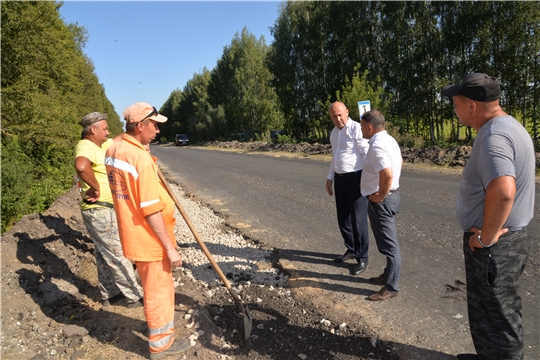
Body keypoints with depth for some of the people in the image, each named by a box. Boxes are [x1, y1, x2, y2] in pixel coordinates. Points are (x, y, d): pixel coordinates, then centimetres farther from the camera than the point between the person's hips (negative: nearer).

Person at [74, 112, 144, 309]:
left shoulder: (100, 145, 11)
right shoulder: (85, 146, -19)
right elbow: (81, 166, -43)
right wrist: (96, 188, -30)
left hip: (104, 210, 10)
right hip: (99, 211, -10)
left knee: (105, 254, 19)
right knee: (117, 254, 0)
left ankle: (109, 293, 33)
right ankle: (135, 296, 12)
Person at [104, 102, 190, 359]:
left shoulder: (113, 150, 2)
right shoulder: (141, 158, -26)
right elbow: (151, 211, -26)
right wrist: (170, 248, -20)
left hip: (133, 235, 9)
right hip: (150, 239, -9)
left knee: (155, 287, 26)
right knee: (158, 291, 10)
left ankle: (161, 331, 47)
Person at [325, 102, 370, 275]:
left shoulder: (356, 128, -13)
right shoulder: (334, 132, 13)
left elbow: (367, 154, -17)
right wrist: (330, 178, 22)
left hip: (355, 178, -8)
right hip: (339, 178, 8)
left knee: (358, 219, 0)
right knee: (343, 218, 16)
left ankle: (362, 258, 14)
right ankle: (351, 250, 34)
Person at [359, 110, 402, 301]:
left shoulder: (377, 145, -23)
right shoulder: (389, 140, 10)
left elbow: (388, 174, -35)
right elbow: (399, 162, 26)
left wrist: (380, 196, -20)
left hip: (381, 201, -11)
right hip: (391, 194, 11)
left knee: (388, 244, 0)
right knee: (388, 241, 21)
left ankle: (391, 287, 12)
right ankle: (388, 275, 36)